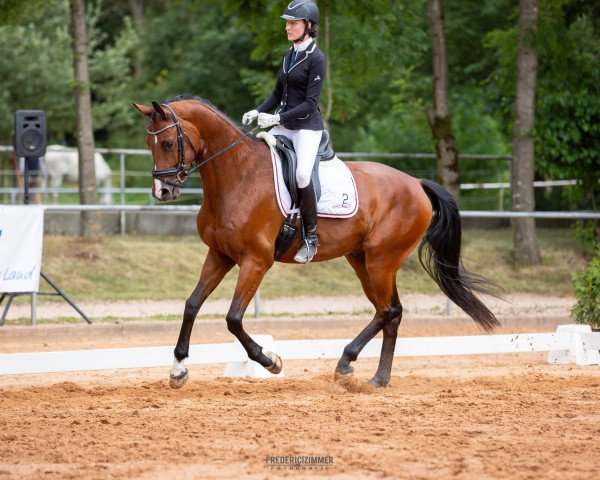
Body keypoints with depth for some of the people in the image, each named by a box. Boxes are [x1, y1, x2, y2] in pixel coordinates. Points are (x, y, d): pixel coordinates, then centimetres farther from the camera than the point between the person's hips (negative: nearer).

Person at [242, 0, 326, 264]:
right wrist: (258, 112, 2)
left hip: (307, 126, -8)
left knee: (302, 175, -26)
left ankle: (311, 236, -13)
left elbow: (310, 104, -16)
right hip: (284, 124, 8)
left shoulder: (316, 59, -12)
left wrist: (277, 117, -23)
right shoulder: (289, 55, 12)